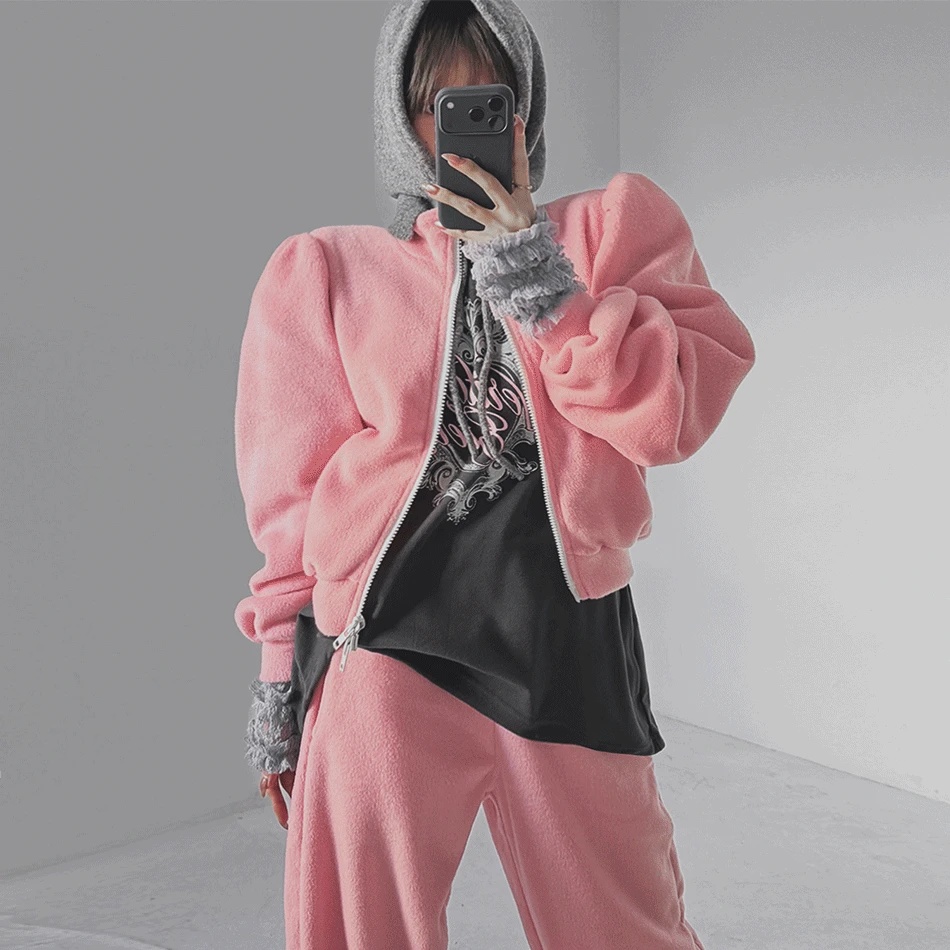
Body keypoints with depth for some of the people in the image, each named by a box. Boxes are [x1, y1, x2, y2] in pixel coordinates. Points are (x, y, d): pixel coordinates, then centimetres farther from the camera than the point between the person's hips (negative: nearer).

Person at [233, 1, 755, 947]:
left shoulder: (616, 223, 8)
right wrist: (281, 673, 7)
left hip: (567, 639, 1)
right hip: (388, 637, 0)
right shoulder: (326, 269, 7)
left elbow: (674, 418, -5)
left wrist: (535, 277, -11)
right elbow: (293, 496, 7)